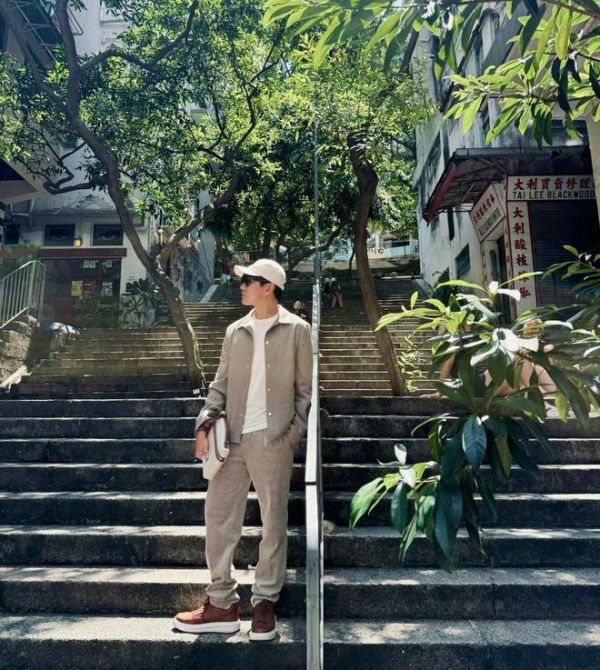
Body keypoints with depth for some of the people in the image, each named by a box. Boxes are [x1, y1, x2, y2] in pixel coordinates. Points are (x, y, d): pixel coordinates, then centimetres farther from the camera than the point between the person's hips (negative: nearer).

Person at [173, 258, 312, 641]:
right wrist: (206, 423, 0)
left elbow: (305, 387, 1)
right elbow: (221, 383, 13)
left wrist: (295, 430, -8)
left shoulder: (296, 330, 0)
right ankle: (222, 603, 22)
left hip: (273, 439, -4)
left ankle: (265, 604, 22)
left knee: (273, 522, 6)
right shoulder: (236, 331, 13)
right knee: (218, 516, 7)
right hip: (233, 438, 5)